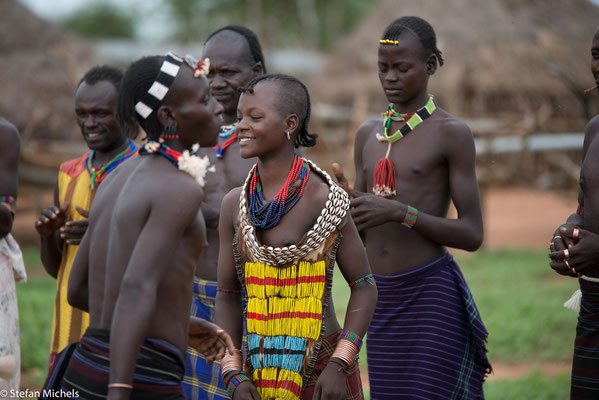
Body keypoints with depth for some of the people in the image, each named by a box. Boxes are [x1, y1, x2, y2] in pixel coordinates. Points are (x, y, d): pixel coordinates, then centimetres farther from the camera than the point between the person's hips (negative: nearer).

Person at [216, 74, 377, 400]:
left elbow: (364, 287, -3)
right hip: (258, 373, 4)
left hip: (321, 373, -4)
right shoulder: (234, 205, 3)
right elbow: (227, 296, 8)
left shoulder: (325, 200, -8)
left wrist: (339, 366, -12)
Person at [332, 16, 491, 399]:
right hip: (380, 296, 6)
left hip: (431, 295, -6)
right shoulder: (368, 134, 12)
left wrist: (398, 211, -21)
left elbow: (472, 234, -10)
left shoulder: (452, 132, -5)